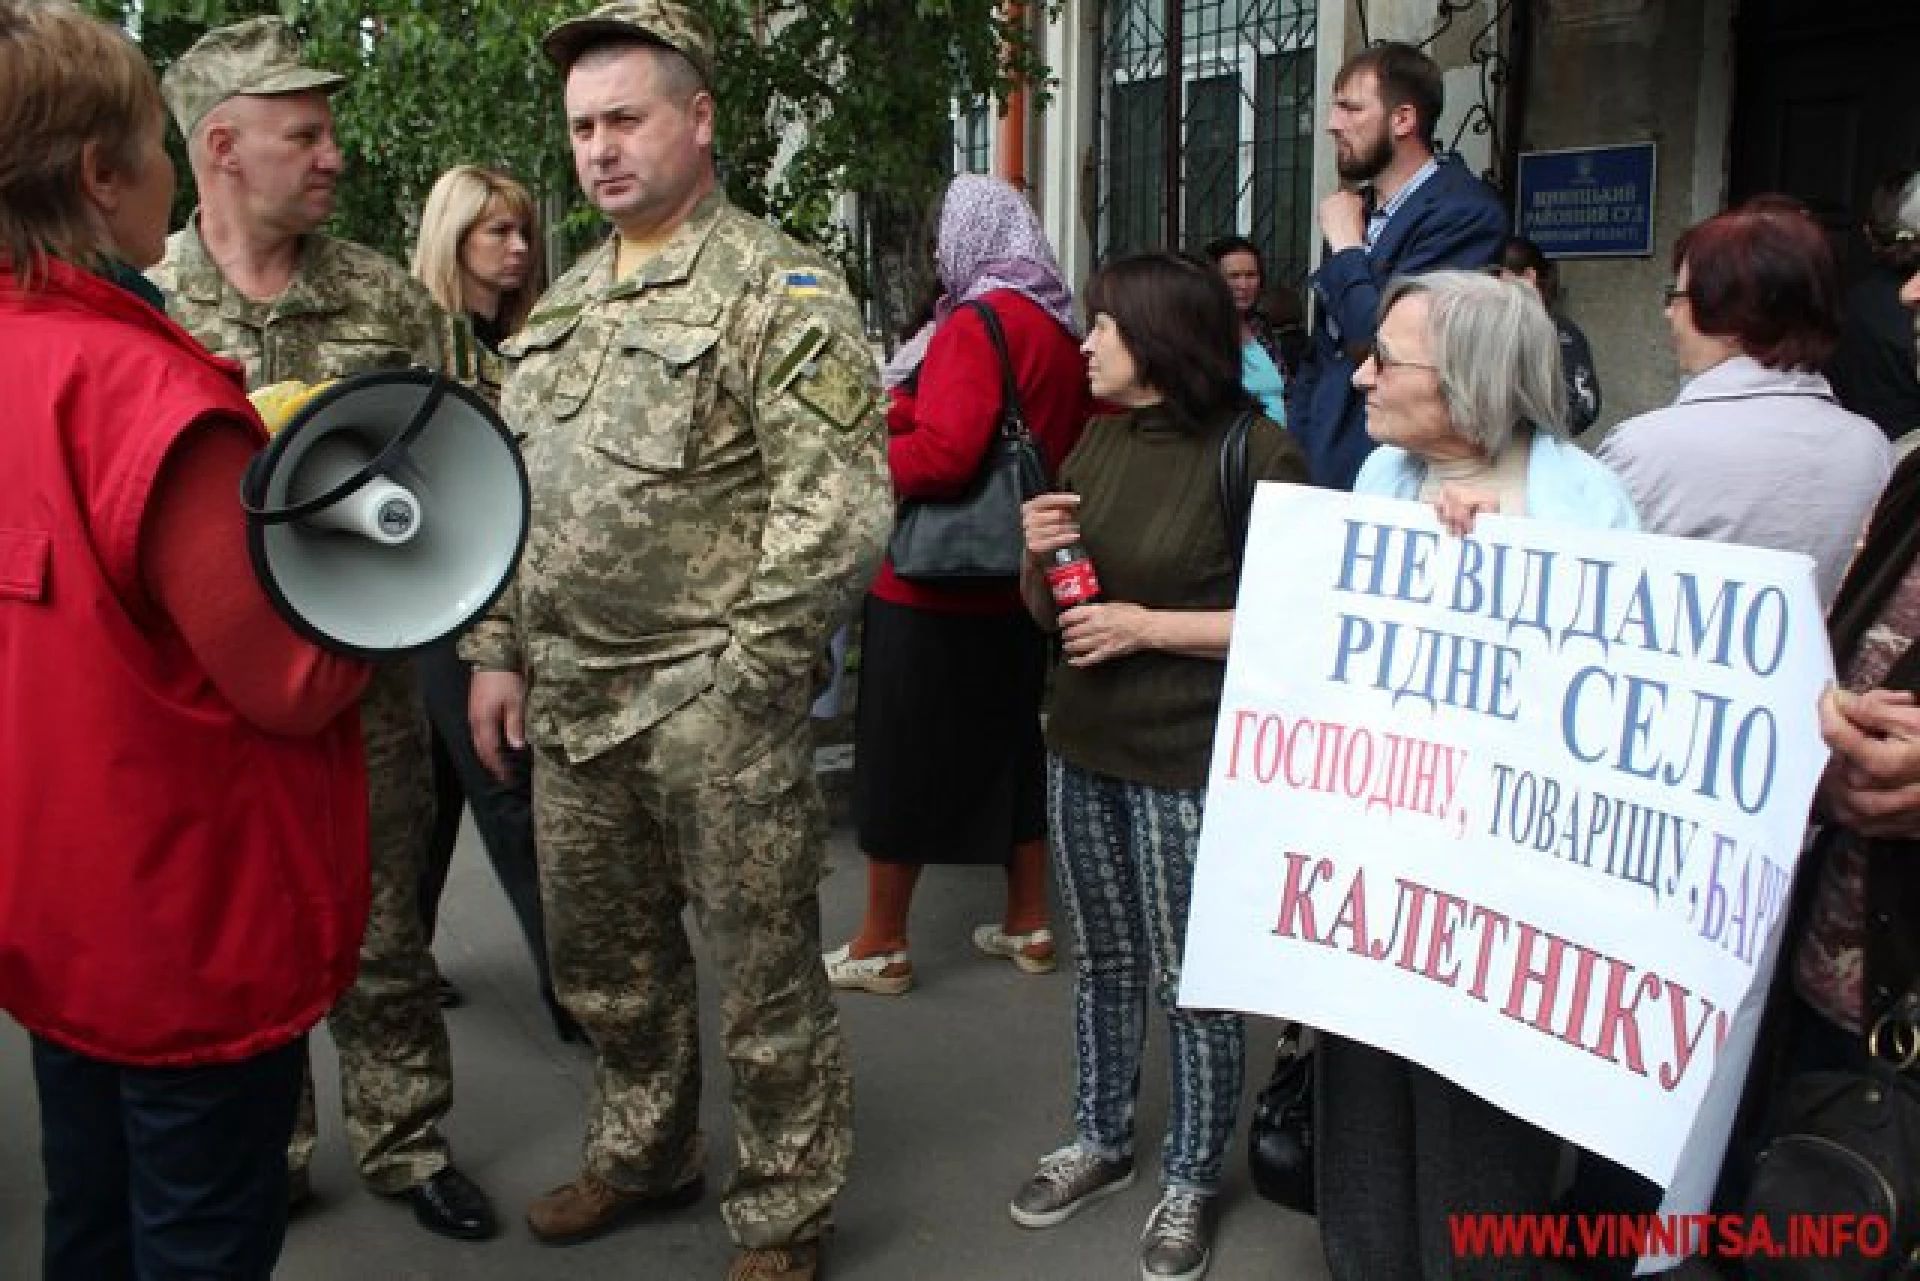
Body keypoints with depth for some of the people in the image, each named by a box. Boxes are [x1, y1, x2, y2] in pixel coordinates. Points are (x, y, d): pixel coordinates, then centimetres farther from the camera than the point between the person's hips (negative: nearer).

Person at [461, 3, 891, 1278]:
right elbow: (513, 496, 19)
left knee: (763, 968, 5)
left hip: (713, 698, -7)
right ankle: (642, 1156, 42)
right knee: (604, 953, 20)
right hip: (569, 695, 8)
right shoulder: (564, 304, 15)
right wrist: (498, 650, 12)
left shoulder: (780, 289, -9)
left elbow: (838, 509, -17)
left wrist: (737, 673, -16)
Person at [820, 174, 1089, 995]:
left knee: (901, 756, 3)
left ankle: (881, 944, 14)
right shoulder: (1059, 329, 9)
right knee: (1010, 745, 17)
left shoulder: (975, 324, -16)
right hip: (1016, 581, 8)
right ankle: (1027, 925, 27)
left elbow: (943, 451, -28)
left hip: (932, 586, -8)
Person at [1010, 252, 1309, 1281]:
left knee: (1188, 981, 6)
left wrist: (1147, 625, -18)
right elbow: (1045, 614, 13)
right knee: (1102, 961, 19)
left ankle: (1192, 1178, 26)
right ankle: (1100, 1141, 37)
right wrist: (1038, 556, -8)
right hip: (1082, 749, 6)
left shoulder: (1254, 452, -13)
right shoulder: (1098, 439, 7)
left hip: (1188, 765, -6)